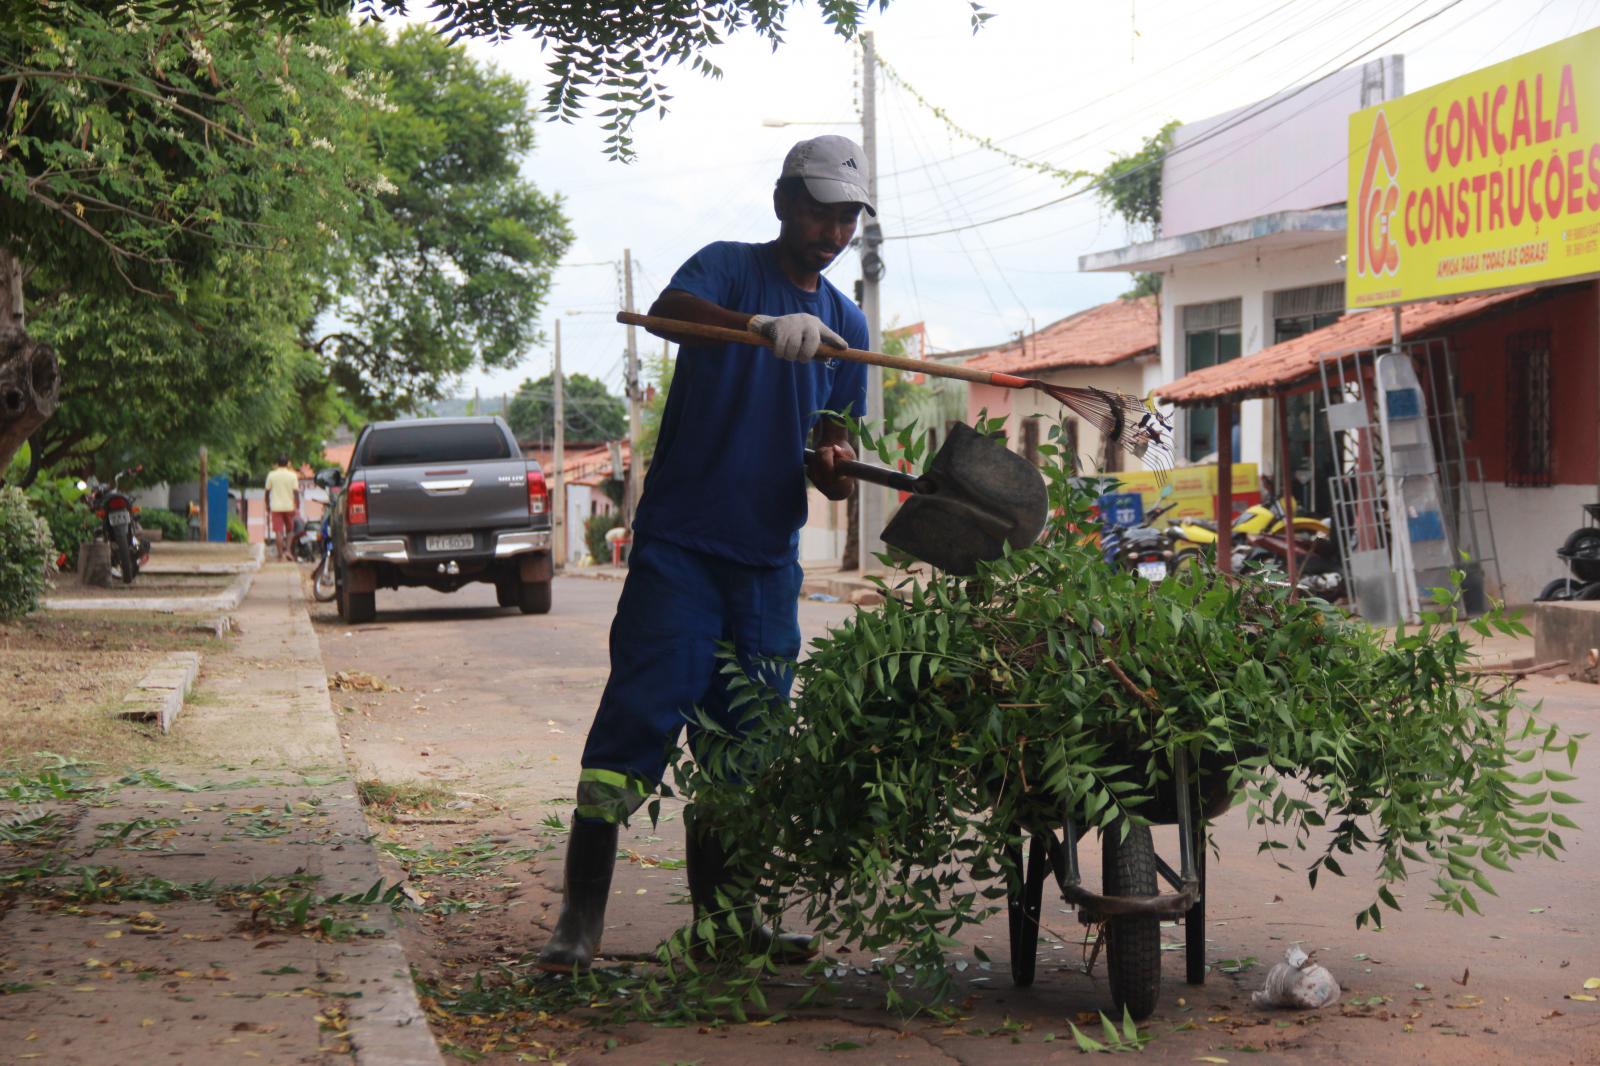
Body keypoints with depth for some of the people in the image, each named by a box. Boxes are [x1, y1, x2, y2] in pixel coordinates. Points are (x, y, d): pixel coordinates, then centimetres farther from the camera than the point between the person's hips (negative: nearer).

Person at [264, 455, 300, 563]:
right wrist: (297, 507, -2)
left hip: (276, 507, -1)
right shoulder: (292, 476, -2)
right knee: (290, 530, 16)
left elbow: (267, 492, 5)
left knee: (278, 532, -2)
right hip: (289, 507, 1)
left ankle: (281, 555, -5)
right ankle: (288, 550, -1)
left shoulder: (271, 475, 0)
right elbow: (296, 492, -6)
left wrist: (267, 505, 18)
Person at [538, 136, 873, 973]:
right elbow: (669, 309, -23)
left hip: (768, 557, 5)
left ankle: (720, 912, 15)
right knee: (639, 716, -11)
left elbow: (832, 459, 15)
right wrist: (764, 324, -41)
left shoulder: (845, 326, 15)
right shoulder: (730, 269, 0)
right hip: (680, 542, -5)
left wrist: (835, 466, -10)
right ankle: (580, 914, -10)